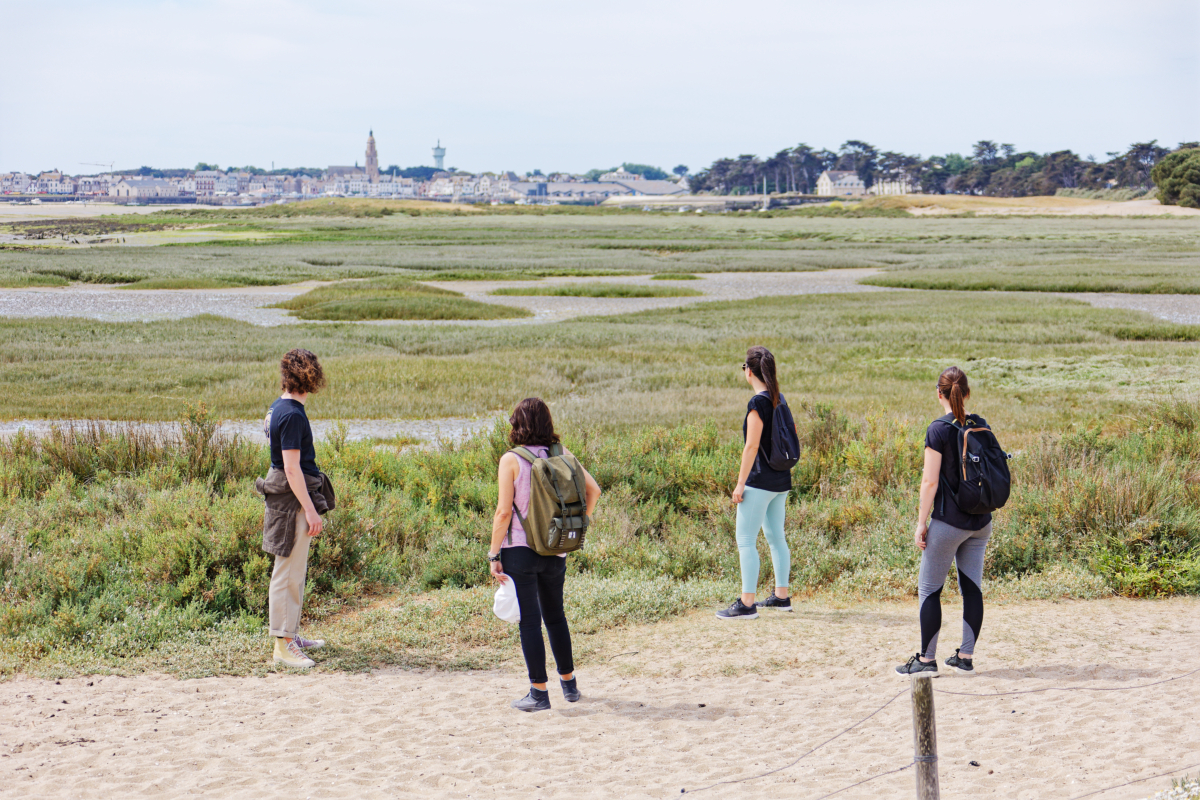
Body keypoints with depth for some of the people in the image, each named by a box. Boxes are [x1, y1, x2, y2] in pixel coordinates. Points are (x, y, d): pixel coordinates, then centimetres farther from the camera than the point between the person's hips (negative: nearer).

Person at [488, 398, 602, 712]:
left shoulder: (511, 460, -11)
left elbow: (503, 512, -14)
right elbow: (593, 489, 0)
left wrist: (494, 555, -8)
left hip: (519, 549, -5)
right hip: (555, 551, 5)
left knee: (529, 620, 1)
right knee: (555, 616, 19)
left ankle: (539, 692, 3)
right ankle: (569, 684, 27)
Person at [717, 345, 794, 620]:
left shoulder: (757, 403, -16)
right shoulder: (779, 400, 9)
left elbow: (752, 446, -19)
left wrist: (740, 483, -15)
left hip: (760, 482, -9)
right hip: (781, 481, 9)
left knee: (745, 541, -5)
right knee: (775, 537, 17)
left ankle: (746, 604, -6)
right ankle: (782, 596, 23)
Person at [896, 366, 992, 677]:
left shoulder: (939, 429, -12)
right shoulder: (982, 426, 5)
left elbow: (930, 481, -14)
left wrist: (921, 523, -8)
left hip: (949, 521, -6)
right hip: (981, 521, 6)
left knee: (929, 590, 3)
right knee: (972, 587, 9)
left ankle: (927, 659, 5)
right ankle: (966, 657, 12)